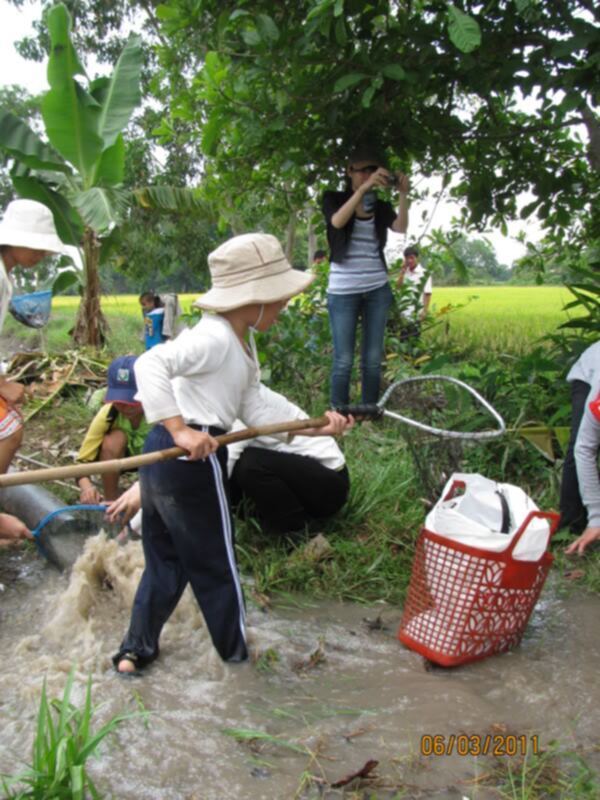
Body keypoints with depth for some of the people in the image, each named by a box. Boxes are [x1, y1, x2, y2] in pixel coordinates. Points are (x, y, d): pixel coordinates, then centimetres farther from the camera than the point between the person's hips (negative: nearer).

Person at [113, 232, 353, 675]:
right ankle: (236, 654, 30)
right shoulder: (215, 338, -19)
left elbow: (255, 409, 7)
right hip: (190, 463, -10)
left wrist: (316, 427, 3)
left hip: (165, 457, 10)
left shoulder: (243, 345, 13)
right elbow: (150, 364, -29)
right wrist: (180, 430, -32)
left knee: (165, 560, 22)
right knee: (216, 565, 10)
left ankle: (136, 650, 34)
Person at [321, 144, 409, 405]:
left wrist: (402, 195, -26)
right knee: (344, 360, -3)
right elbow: (337, 222, -21)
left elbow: (401, 228, -10)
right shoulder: (334, 199, 2)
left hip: (377, 289, 3)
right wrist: (364, 187, -33)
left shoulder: (381, 207, 9)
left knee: (373, 358, 6)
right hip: (343, 290, -3)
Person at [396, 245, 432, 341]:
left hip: (417, 313, -5)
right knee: (403, 339, 10)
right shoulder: (404, 272, 11)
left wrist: (425, 311, -12)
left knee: (414, 338, -1)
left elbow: (427, 293, -6)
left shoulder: (424, 274, -4)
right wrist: (403, 270, -4)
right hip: (404, 312, 5)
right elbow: (399, 286, -2)